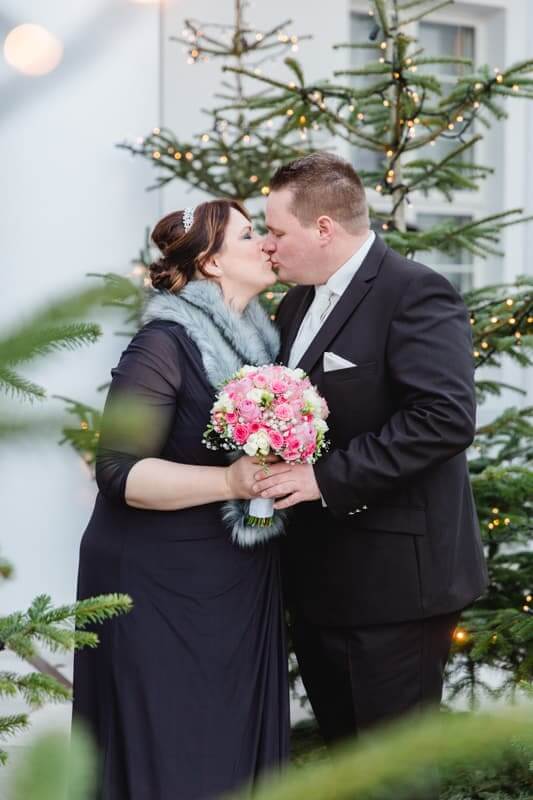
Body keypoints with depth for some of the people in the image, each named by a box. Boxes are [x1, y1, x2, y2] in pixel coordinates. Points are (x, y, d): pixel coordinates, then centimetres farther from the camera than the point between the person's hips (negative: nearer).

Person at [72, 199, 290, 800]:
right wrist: (229, 482, -26)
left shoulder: (257, 340, 10)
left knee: (241, 746, 8)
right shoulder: (165, 345, -14)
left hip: (242, 586, 7)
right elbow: (118, 470, -20)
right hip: (162, 591, -7)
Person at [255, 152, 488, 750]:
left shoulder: (414, 294, -14)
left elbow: (445, 417, -25)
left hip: (393, 580, -9)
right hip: (319, 578, 9)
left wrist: (327, 477, -24)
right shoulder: (298, 304, 14)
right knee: (341, 746, 17)